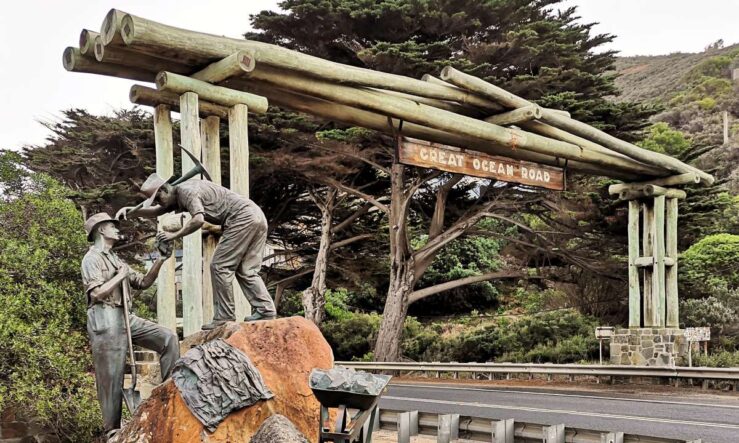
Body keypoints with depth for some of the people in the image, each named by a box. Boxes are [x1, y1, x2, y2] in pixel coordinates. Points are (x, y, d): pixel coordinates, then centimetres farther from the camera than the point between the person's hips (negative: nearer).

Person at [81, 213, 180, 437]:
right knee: (112, 376, -4)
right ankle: (112, 428, 5)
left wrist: (159, 262, 6)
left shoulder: (116, 259, 22)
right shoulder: (92, 258, -4)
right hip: (106, 320, -8)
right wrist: (120, 276, -6)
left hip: (126, 317, 8)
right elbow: (97, 293, -17)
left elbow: (143, 283, 19)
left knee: (168, 338, -5)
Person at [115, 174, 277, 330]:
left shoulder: (186, 191, -10)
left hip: (242, 218, -10)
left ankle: (224, 317, -4)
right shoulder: (178, 197, 21)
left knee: (220, 266, -5)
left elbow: (198, 220, -24)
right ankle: (266, 310, 3)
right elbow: (156, 211, 29)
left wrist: (174, 235, -15)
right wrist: (131, 211, 17)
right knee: (246, 270, 11)